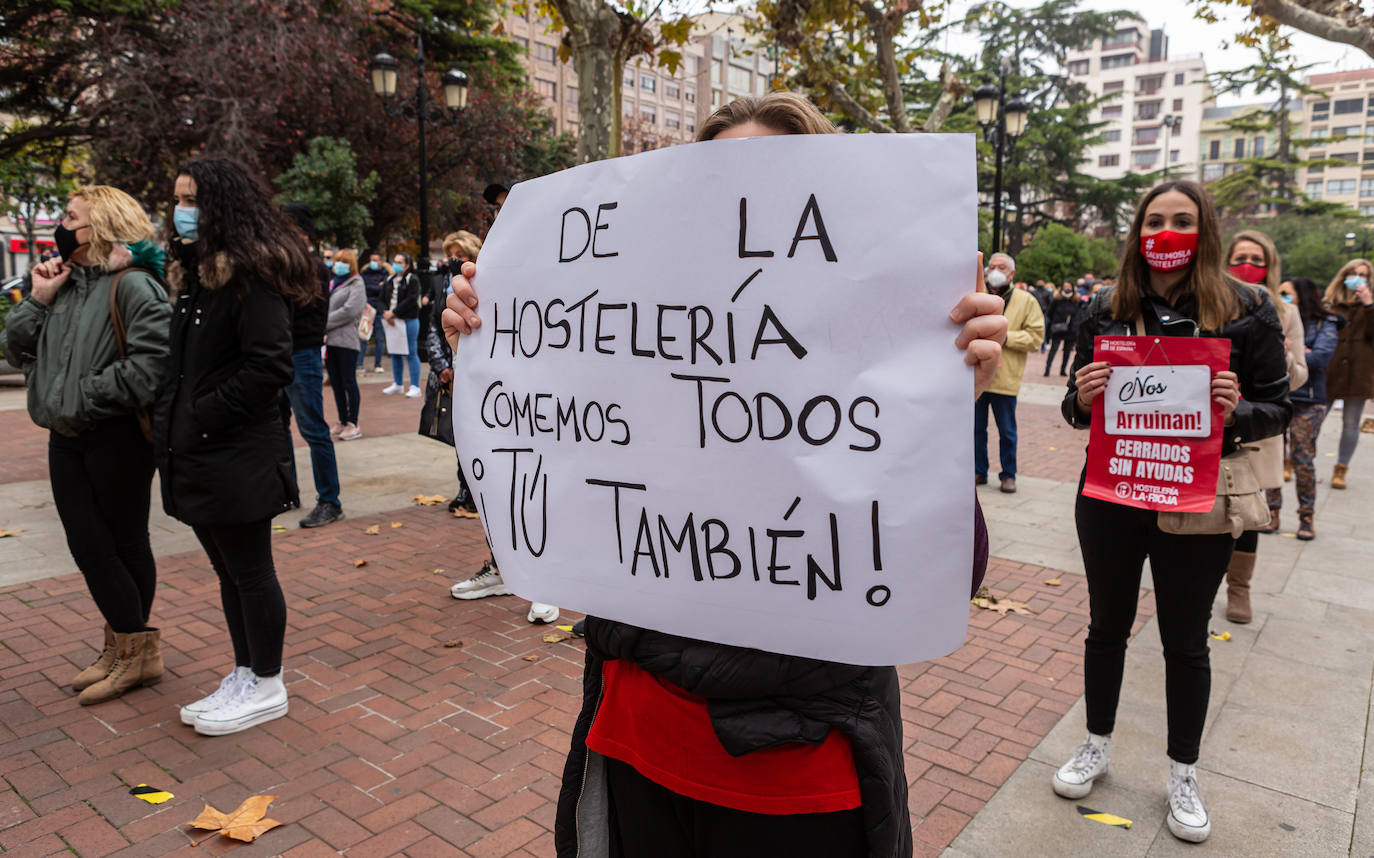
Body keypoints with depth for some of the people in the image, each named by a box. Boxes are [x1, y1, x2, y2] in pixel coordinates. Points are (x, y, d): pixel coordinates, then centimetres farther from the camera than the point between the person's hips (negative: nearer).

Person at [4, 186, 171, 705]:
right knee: (88, 547, 10)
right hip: (67, 438, 8)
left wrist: (92, 395, -18)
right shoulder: (63, 283, 14)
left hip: (117, 437, -8)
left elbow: (154, 357, -24)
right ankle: (125, 648, 23)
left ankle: (134, 649, 17)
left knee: (125, 544, 3)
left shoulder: (131, 285, -12)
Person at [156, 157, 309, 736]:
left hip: (237, 458, -9)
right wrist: (170, 417, 8)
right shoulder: (195, 273, 15)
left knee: (249, 572, 3)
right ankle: (244, 676, 31)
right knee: (228, 571, 17)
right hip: (197, 458, 9)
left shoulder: (251, 275, -14)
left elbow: (268, 368, -23)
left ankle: (265, 688, 19)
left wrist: (203, 415, -18)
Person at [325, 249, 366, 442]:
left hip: (346, 339, -7)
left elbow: (349, 311, -13)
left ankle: (353, 424, 0)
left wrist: (325, 323, -11)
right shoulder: (330, 283, 19)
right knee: (335, 383, 10)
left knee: (348, 382, -4)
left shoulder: (356, 284, -1)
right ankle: (342, 421, 18)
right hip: (329, 339, 7)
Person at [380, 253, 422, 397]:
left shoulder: (412, 280, -4)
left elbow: (411, 300, -14)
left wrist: (393, 312, -15)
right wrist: (385, 313, -7)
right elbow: (382, 299, 12)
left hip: (409, 321, -6)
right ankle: (397, 384, 23)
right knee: (395, 353, 12)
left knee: (411, 353, -5)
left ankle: (415, 387, -1)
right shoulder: (389, 281, 16)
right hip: (391, 321, 6)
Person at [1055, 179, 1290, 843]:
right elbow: (1076, 409, 6)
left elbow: (1276, 411, -1)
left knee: (1186, 642, 13)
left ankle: (1183, 776, 33)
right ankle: (1096, 746, 36)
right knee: (1106, 625, 16)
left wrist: (1238, 410, -23)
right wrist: (1082, 398, -17)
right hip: (1110, 496, 2)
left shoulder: (1248, 311, -5)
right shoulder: (1106, 309, -1)